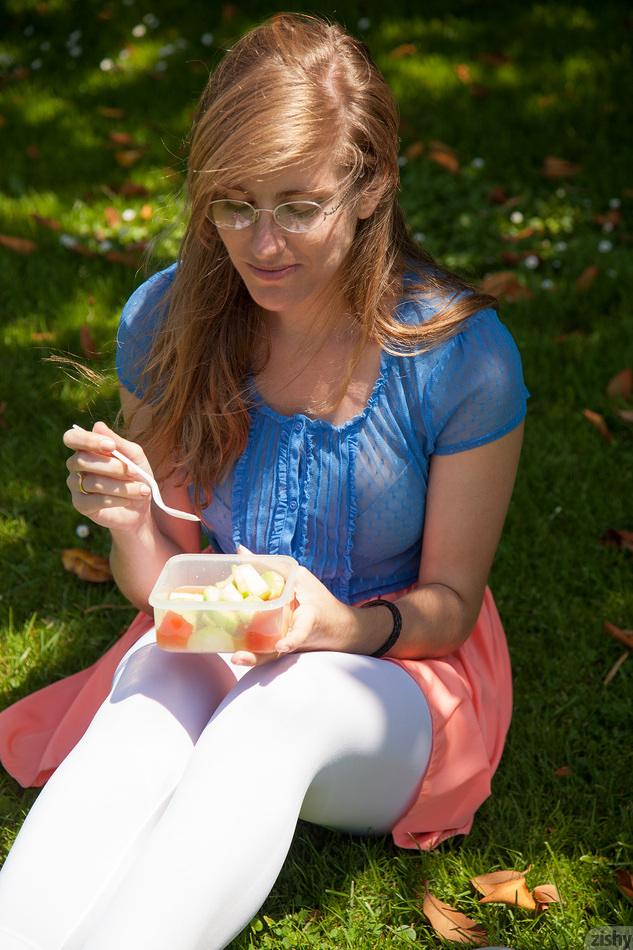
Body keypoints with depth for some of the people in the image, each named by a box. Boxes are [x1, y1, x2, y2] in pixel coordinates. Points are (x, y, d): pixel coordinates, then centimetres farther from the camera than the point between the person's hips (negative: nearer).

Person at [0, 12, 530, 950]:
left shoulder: (463, 354, -16)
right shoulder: (166, 318, -8)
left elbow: (450, 602, -6)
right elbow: (160, 586, 0)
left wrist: (344, 627, -28)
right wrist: (133, 520, -24)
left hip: (395, 673, -2)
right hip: (216, 650, 2)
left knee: (286, 704, -36)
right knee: (150, 690, -33)